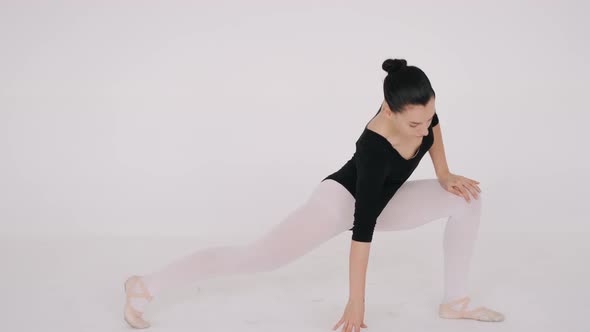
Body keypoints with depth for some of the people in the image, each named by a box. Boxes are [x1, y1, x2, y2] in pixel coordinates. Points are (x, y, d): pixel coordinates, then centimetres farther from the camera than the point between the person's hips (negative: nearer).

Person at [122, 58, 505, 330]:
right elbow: (363, 227, -35)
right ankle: (146, 285, -1)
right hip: (342, 198, -7)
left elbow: (434, 127, 6)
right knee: (255, 257, -11)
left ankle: (455, 299, 6)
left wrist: (444, 174, -4)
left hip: (382, 201, 7)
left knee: (466, 197, -7)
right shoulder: (374, 149, -39)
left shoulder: (417, 105, -22)